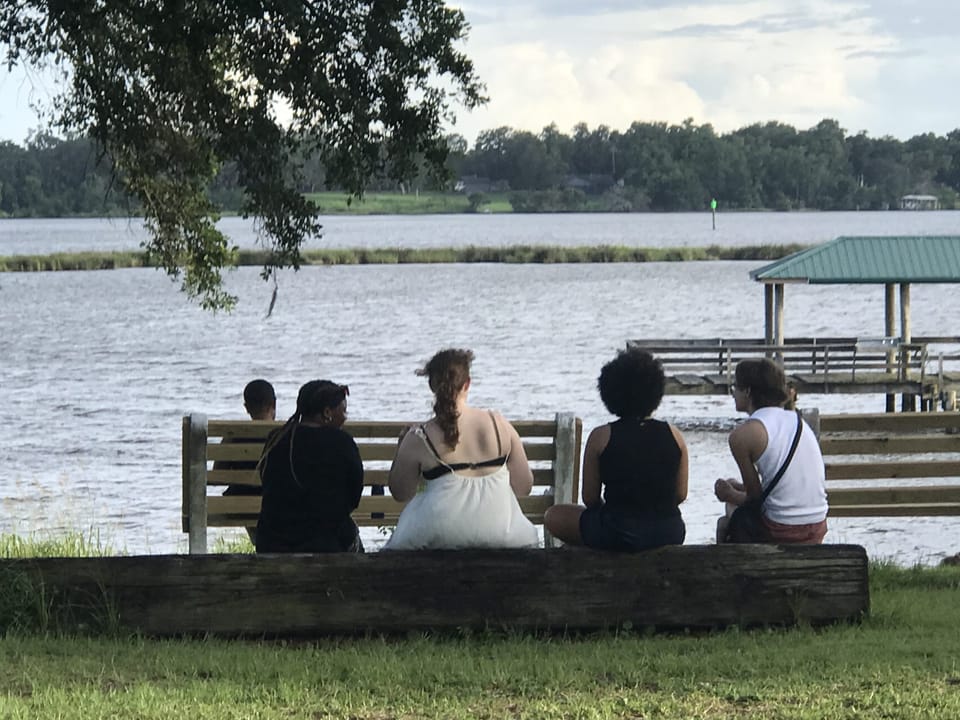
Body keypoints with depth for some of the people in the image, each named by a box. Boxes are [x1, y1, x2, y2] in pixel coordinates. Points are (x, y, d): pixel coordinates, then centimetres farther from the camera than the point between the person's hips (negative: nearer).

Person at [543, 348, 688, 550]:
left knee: (553, 516, 20)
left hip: (616, 534, -4)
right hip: (669, 534, 4)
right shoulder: (674, 435, 1)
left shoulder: (601, 437, -6)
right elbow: (681, 495, 5)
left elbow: (590, 498, -1)